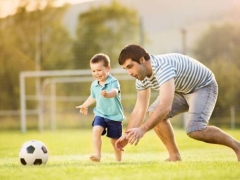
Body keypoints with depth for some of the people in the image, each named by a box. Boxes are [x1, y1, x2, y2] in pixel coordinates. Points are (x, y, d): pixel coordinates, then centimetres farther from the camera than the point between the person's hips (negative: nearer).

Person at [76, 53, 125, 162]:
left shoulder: (113, 82, -17)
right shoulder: (94, 85, 1)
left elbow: (115, 92, -40)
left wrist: (107, 94, -62)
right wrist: (84, 105, 37)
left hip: (115, 116, -4)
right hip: (100, 114, 4)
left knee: (114, 140, 8)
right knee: (96, 131, -24)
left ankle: (118, 159, 30)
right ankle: (97, 155, -26)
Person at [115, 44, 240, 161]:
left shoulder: (163, 67, -37)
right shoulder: (141, 78, -7)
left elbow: (165, 106, -46)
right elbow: (139, 110, -1)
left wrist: (142, 130, -50)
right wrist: (126, 136, -10)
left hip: (204, 86, -9)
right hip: (182, 90, 9)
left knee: (195, 130, -27)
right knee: (154, 113, -9)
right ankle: (175, 156, 0)